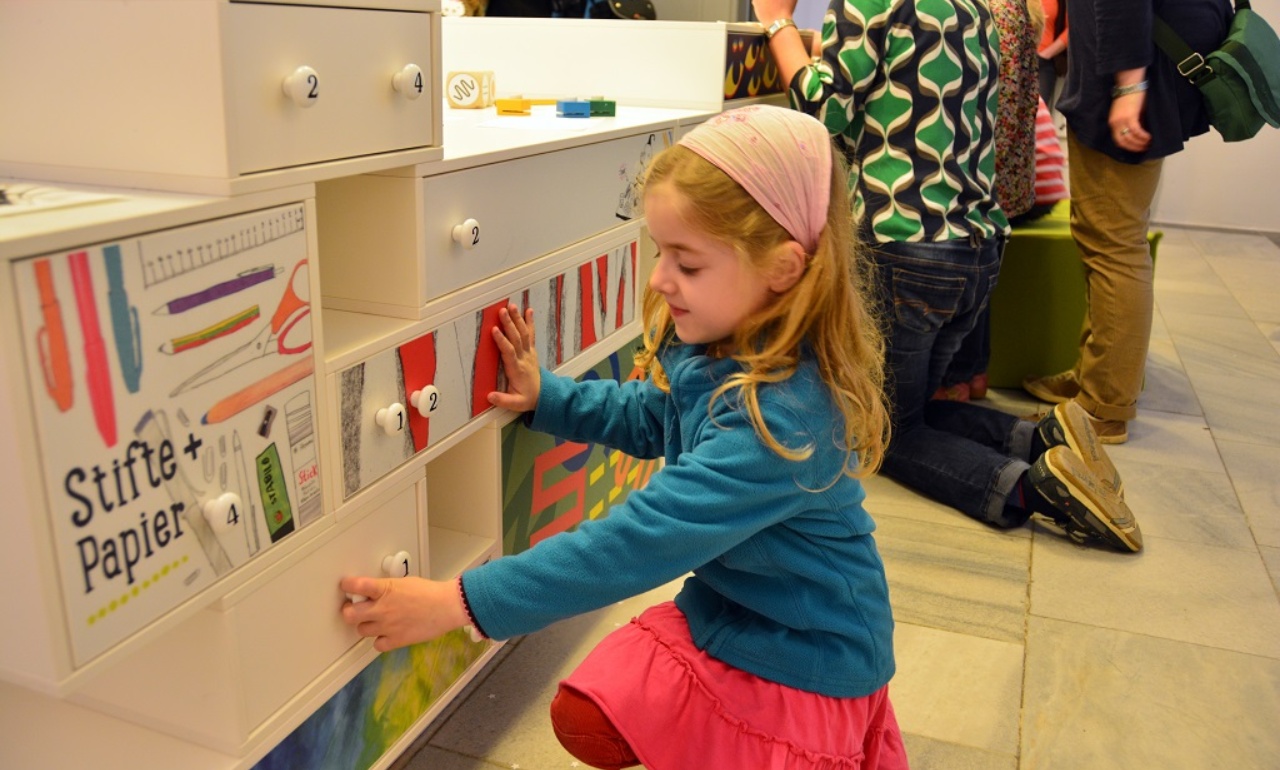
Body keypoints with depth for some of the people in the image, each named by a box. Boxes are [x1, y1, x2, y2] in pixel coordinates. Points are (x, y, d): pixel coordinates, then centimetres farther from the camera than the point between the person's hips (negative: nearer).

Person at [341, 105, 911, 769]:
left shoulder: (783, 415, -36)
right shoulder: (709, 346, -8)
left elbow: (639, 539, -37)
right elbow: (649, 417, 13)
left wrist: (460, 603, -34)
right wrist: (546, 397, 1)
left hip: (805, 657, -7)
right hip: (720, 609, 8)